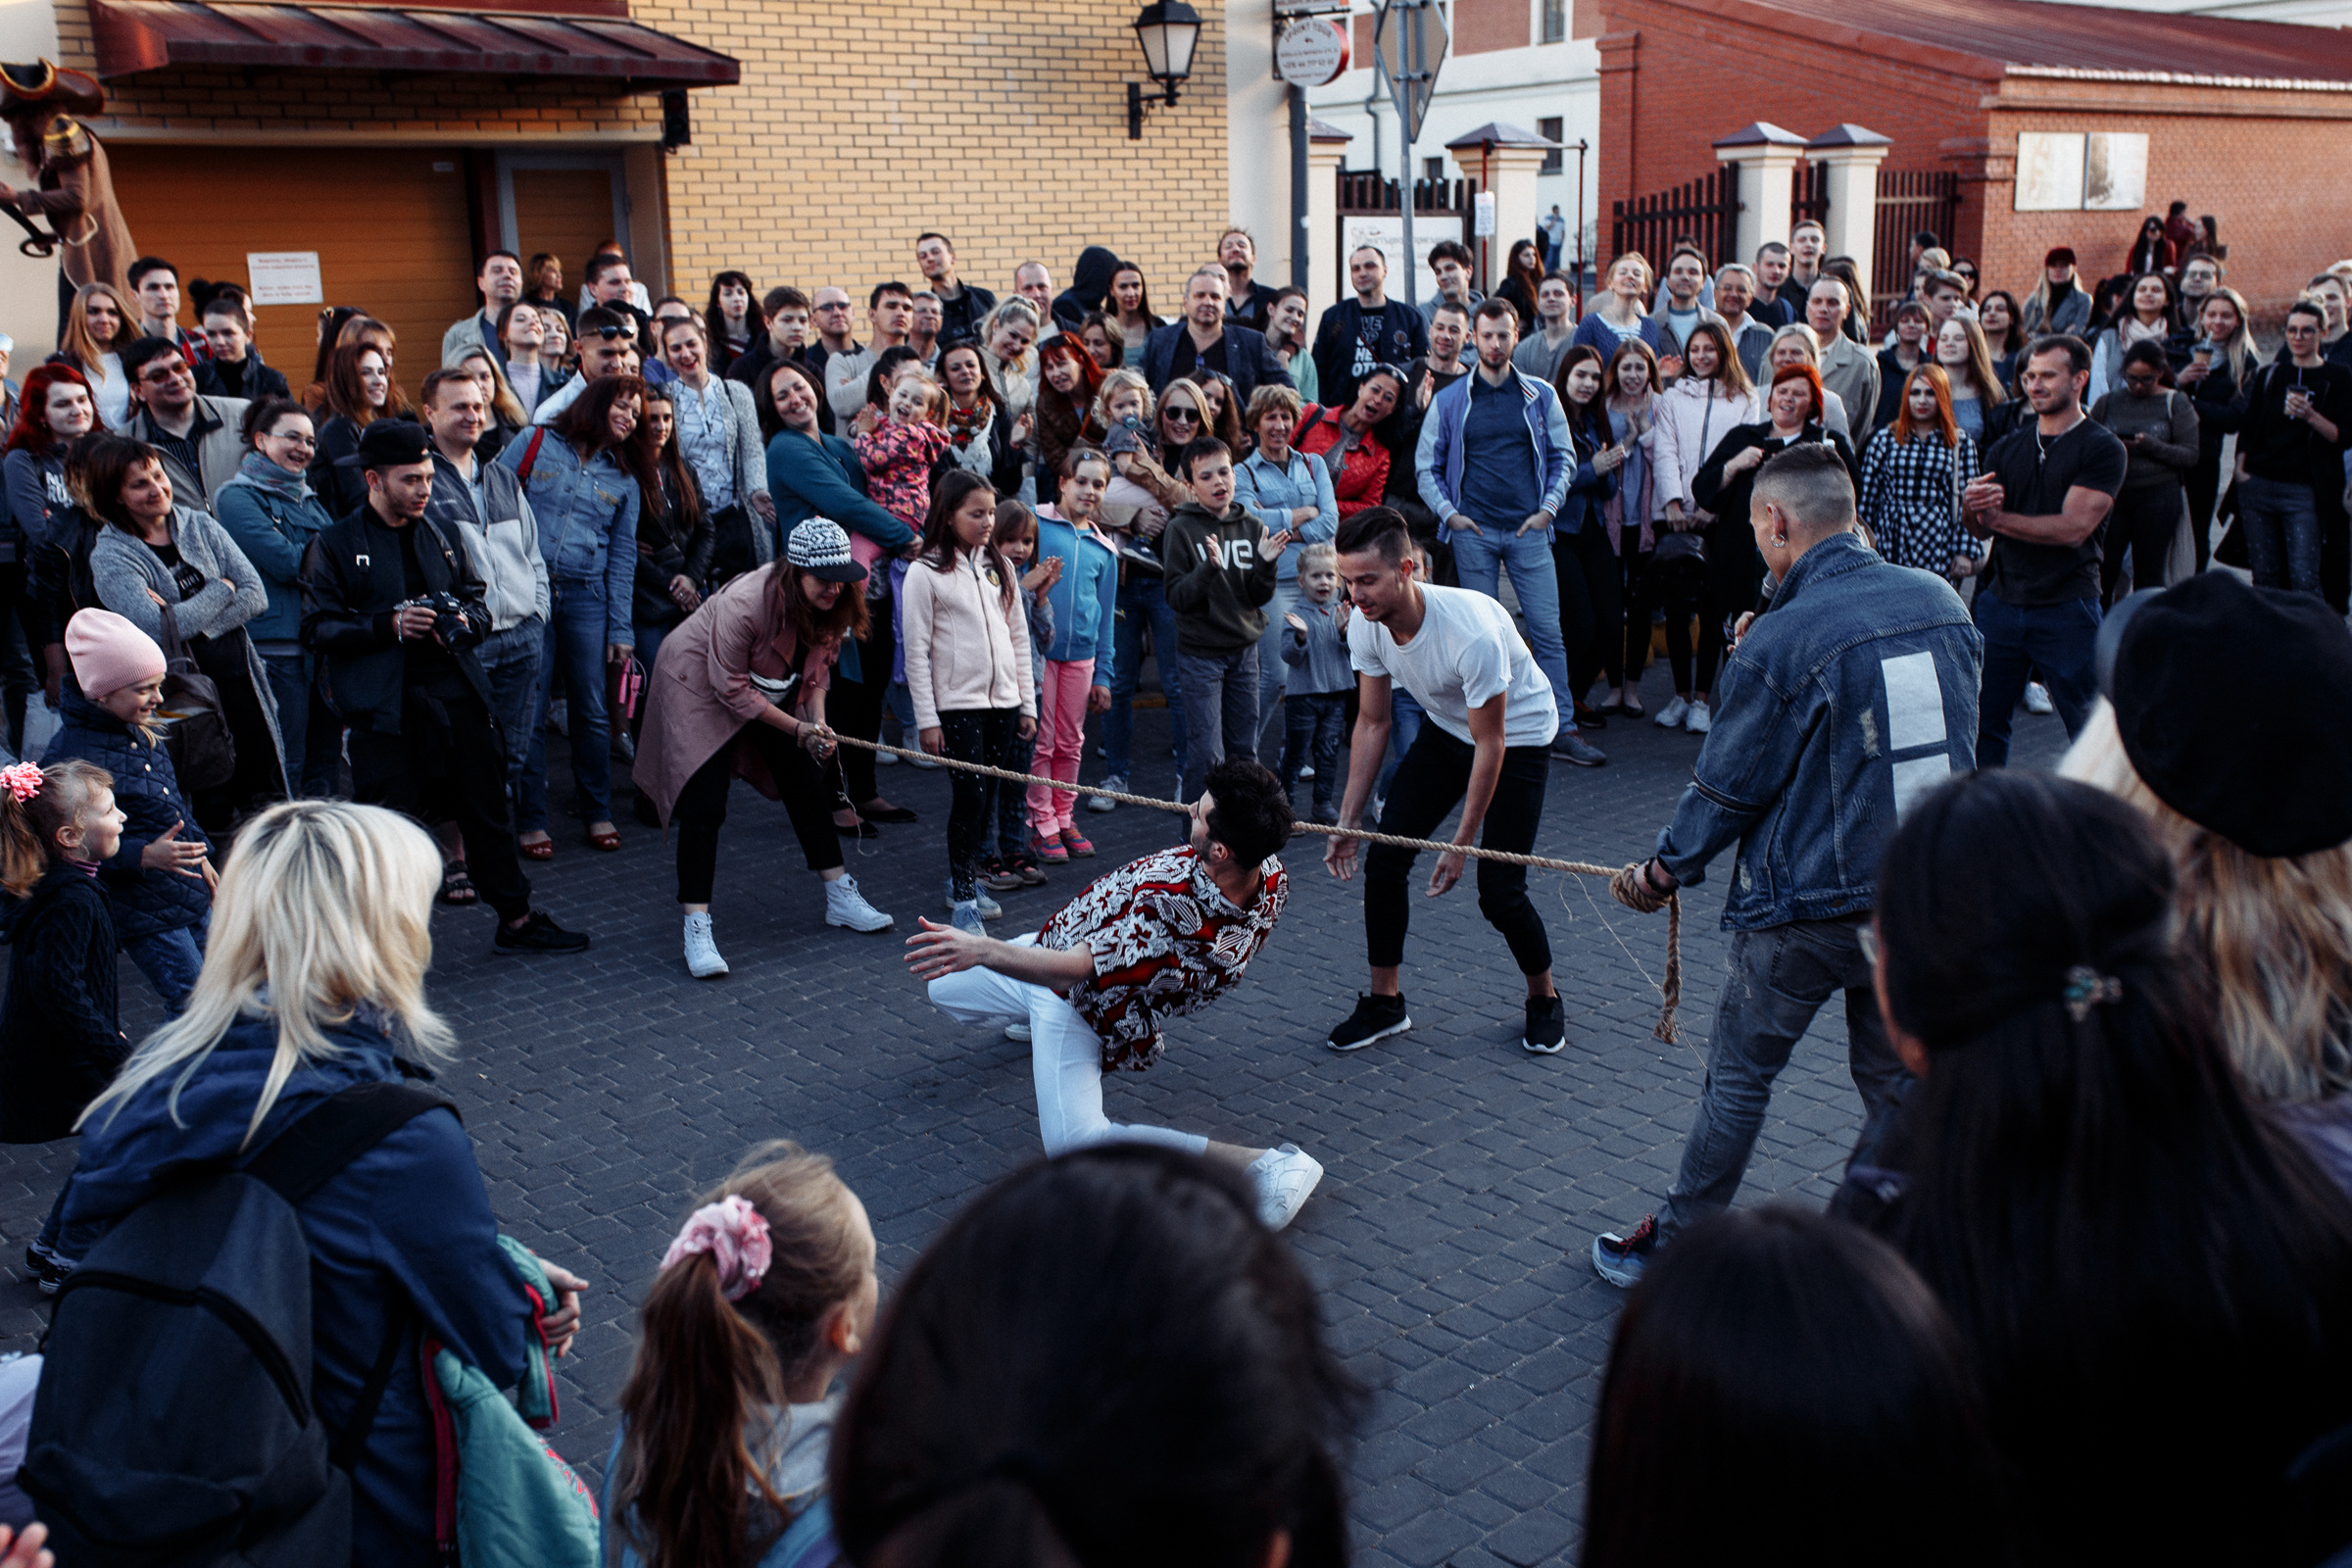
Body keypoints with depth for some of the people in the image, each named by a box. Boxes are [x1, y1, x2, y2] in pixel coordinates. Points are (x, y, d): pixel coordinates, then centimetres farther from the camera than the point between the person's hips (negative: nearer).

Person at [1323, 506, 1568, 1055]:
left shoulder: (1473, 632, -37)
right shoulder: (1365, 624, -19)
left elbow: (1490, 745, -26)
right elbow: (1372, 724, -5)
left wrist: (1462, 844, -23)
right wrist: (1348, 820, -8)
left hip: (1519, 736, -6)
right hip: (1445, 729, 6)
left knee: (1498, 892, -10)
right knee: (1383, 860, -4)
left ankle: (1544, 997, 18)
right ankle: (1385, 1002, 13)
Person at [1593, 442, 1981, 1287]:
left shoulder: (1779, 641, -18)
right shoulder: (1943, 602, 0)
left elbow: (1727, 785, -9)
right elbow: (1955, 743, 12)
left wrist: (1662, 871, 6)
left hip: (1808, 906, -5)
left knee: (1738, 1078, 11)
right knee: (1896, 1083, 16)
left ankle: (1673, 1249, 25)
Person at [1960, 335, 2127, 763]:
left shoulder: (2103, 449, -3)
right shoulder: (2007, 448, 13)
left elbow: (2073, 527, -14)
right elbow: (1980, 529, 6)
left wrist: (1999, 518, -12)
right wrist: (1972, 507, -17)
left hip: (2067, 605, -4)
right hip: (2000, 600, 5)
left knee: (2090, 725, 0)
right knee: (1983, 720, 7)